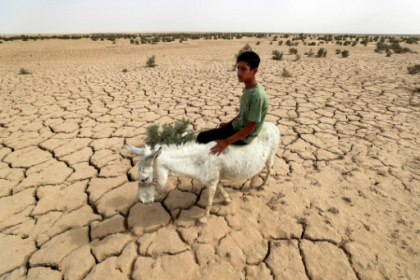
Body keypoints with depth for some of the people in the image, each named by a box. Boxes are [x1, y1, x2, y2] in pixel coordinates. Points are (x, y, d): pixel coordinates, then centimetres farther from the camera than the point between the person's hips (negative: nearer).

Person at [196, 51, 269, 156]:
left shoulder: (257, 95, -27)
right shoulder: (247, 88, 0)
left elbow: (249, 128, -25)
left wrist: (226, 142, -28)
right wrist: (228, 123, 15)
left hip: (243, 136, -8)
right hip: (236, 127, 8)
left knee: (203, 139, -11)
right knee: (202, 136, 6)